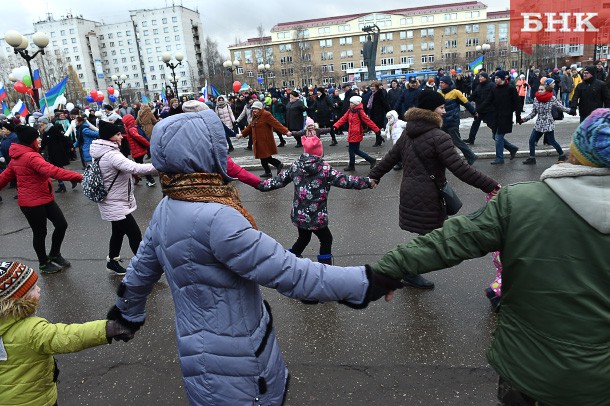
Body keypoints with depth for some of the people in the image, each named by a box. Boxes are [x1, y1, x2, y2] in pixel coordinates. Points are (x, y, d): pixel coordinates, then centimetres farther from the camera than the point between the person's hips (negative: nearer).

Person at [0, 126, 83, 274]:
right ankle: (44, 264, 25)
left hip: (44, 199, 9)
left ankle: (54, 255, 29)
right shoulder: (30, 156, -21)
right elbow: (52, 171, -35)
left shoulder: (17, 157, 10)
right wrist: (78, 177, -42)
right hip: (33, 203, -9)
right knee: (40, 232, 7)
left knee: (62, 224, 9)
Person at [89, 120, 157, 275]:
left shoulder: (104, 153, 6)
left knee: (118, 232, 22)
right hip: (115, 205, -10)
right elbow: (135, 168, -39)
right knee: (135, 234, -4)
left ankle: (112, 261, 38)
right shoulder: (111, 155, -26)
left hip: (114, 202, 10)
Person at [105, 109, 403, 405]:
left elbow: (141, 270, 12)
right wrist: (365, 282, -24)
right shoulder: (213, 217, -31)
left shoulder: (166, 210, -2)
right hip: (230, 362, -7)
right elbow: (288, 273, -32)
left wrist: (129, 314, 30)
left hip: (210, 346, 8)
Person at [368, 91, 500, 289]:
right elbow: (460, 168, -21)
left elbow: (390, 158, 15)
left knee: (426, 235, 19)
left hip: (409, 192, 8)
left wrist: (373, 176, 26)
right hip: (427, 197, -8)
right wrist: (491, 185, -17)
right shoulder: (439, 137, -17)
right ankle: (410, 273, 21)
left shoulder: (408, 133, 8)